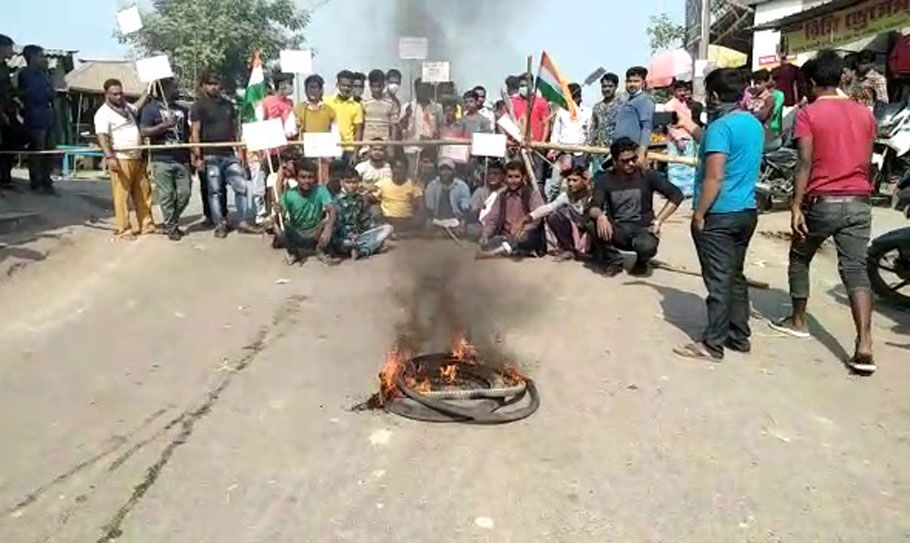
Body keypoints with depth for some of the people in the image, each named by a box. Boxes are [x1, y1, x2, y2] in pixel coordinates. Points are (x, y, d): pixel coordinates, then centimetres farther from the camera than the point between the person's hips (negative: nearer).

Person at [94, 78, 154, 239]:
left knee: (143, 193, 9)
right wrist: (109, 157, -32)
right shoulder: (103, 113, -8)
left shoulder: (127, 106, 17)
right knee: (121, 195, -6)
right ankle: (123, 230, -1)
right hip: (120, 160, -8)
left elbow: (138, 108, 41)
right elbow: (102, 136, -20)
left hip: (137, 158, 8)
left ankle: (146, 225, 17)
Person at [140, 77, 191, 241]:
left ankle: (172, 221, 25)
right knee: (167, 195, 0)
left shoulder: (182, 109, 16)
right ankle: (171, 228, 11)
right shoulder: (151, 108, 0)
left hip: (181, 160, 5)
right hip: (162, 160, -5)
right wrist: (165, 125, -19)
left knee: (184, 193, 4)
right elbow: (144, 132, -9)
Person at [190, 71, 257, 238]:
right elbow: (195, 132, -5)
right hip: (210, 156, -4)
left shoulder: (228, 104, 16)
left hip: (229, 154, 5)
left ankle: (243, 222, 7)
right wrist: (197, 157, -12)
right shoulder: (199, 105, 0)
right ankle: (219, 224, 8)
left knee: (242, 187, 0)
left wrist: (239, 150, 9)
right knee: (215, 191, 1)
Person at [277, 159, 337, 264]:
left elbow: (332, 210, -32)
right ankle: (293, 252, 4)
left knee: (329, 221, -28)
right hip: (295, 235, 1)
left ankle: (321, 251, 0)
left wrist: (328, 229, -49)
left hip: (314, 233, -1)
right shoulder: (289, 194, -15)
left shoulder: (321, 191, -19)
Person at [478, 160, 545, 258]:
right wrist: (485, 235, -10)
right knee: (486, 244, -29)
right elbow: (492, 219, 9)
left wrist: (523, 220, -34)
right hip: (507, 236, 4)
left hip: (528, 236, -4)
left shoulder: (532, 192, 1)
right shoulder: (501, 195, 14)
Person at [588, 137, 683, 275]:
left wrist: (658, 221, -15)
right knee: (594, 222, -29)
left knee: (646, 246, -37)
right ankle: (613, 261, -3)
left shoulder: (647, 176, -3)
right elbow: (594, 207, -12)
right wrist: (600, 216, -37)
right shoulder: (604, 180, 0)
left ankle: (642, 263, 4)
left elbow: (676, 195, -6)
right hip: (617, 231, 1)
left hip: (642, 229, -1)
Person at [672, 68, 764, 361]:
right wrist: (694, 130, 32)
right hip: (746, 212, 9)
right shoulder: (754, 124, 11)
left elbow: (714, 178, -21)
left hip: (719, 215, -8)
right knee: (735, 276, 17)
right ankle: (740, 336, 25)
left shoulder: (720, 126, -16)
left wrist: (699, 214, -14)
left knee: (718, 281, -3)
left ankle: (712, 344, 4)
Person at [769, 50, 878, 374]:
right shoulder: (864, 114, 11)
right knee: (856, 269, 0)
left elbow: (805, 164, -13)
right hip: (858, 203, 4)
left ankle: (798, 321, 30)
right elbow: (866, 163, 14)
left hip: (822, 202, -4)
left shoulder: (808, 113, -5)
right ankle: (864, 347, -11)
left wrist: (796, 206, -12)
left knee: (799, 259, 18)